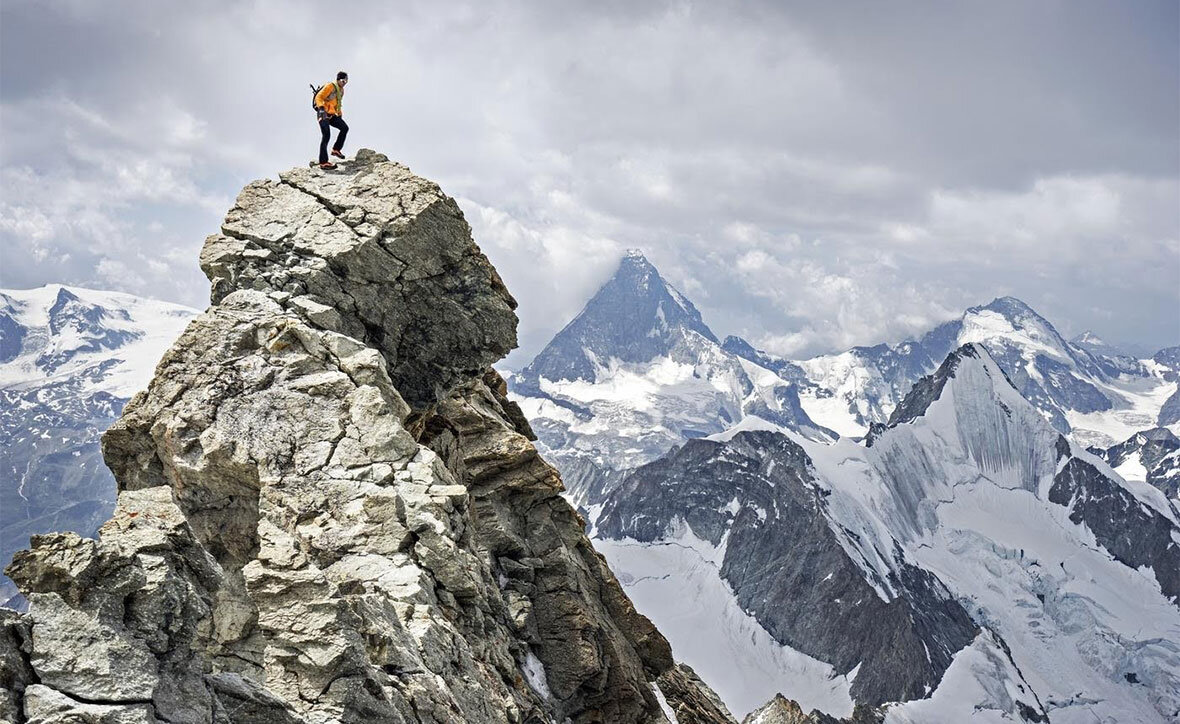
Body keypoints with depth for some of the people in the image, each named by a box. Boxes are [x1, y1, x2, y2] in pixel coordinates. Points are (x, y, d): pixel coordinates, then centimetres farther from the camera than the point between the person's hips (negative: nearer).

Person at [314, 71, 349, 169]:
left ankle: (336, 149, 8)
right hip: (323, 114, -9)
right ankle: (323, 162, -19)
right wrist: (321, 108, -33)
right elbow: (318, 97, -19)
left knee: (345, 128, -4)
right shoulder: (330, 86, -11)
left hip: (332, 115, 9)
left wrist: (340, 114, 28)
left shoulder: (341, 90, 17)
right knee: (326, 136, -17)